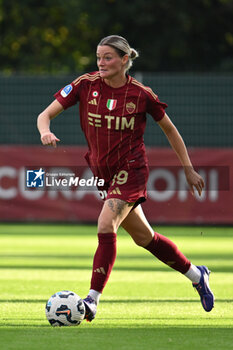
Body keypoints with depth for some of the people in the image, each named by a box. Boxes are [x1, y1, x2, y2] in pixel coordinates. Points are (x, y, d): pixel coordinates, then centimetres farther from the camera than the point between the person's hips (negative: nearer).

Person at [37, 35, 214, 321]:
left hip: (130, 169, -5)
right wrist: (45, 132, -30)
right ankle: (196, 275, 34)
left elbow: (169, 129, 4)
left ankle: (92, 300, -20)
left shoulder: (141, 94, -10)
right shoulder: (86, 85, -5)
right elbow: (45, 114, -6)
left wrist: (188, 169, 7)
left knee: (106, 225, -23)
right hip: (103, 171, 5)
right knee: (143, 237, 14)